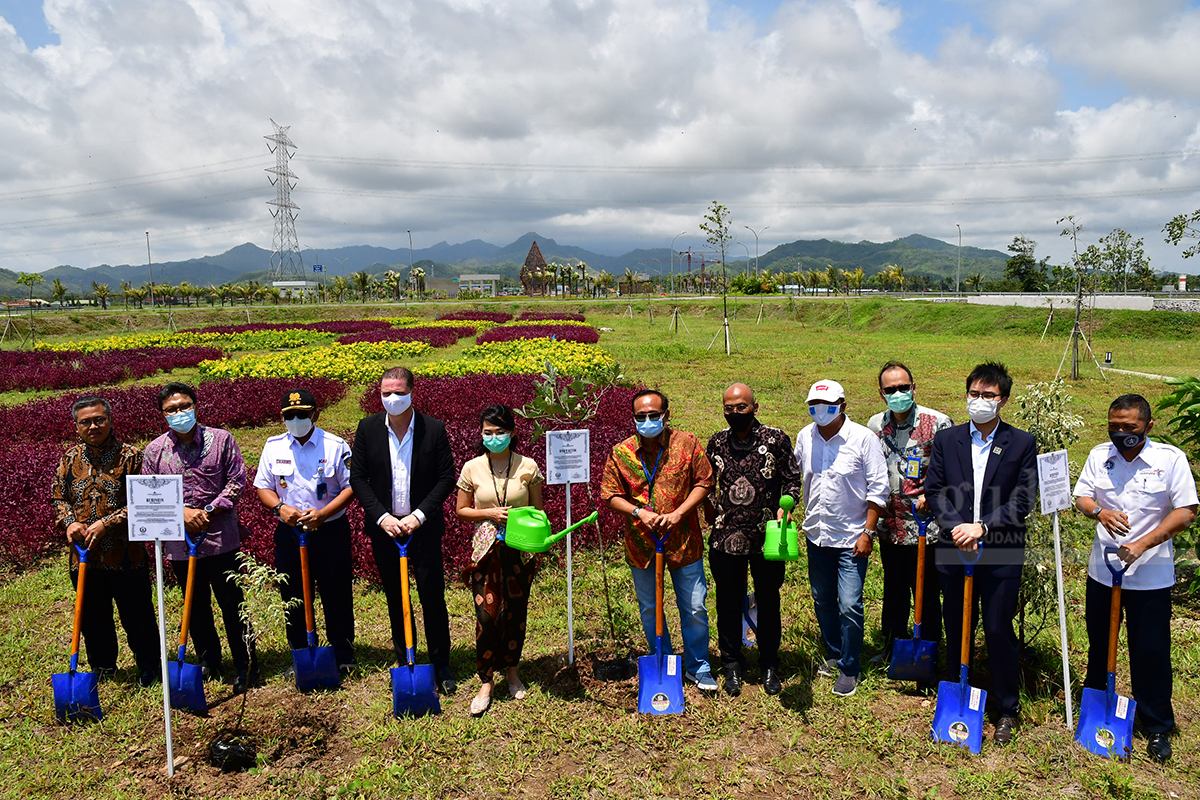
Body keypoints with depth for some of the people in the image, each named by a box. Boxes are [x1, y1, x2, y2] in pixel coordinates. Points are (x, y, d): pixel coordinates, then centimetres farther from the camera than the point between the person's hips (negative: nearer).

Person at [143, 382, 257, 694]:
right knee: (196, 607, 16)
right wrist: (182, 512, -11)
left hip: (222, 539, -2)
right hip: (179, 544, 3)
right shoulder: (154, 450, 3)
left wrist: (210, 510, -13)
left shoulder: (221, 439, -3)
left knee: (232, 604, 4)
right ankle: (208, 664, 31)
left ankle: (246, 665, 17)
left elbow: (237, 481, -3)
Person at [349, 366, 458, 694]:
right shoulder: (368, 428, -1)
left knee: (433, 599, 3)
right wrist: (381, 517, -11)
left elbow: (447, 477, -5)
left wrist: (419, 516, -14)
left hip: (424, 528, -2)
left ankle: (440, 665, 19)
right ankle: (404, 664, 28)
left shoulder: (434, 429, -7)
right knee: (396, 600, 13)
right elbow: (357, 478, 1)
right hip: (385, 528, 2)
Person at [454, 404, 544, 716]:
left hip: (519, 549, 1)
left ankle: (512, 670, 31)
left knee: (516, 611, 10)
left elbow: (537, 510, 5)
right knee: (486, 614, -4)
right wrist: (490, 513, -11)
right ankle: (486, 682, 10)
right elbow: (461, 510, 6)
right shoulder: (472, 468, -2)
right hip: (487, 547, 0)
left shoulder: (527, 466, -3)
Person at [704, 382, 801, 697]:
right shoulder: (717, 442, 5)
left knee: (768, 603, 12)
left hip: (766, 539, -2)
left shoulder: (776, 439, -4)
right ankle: (733, 667, 27)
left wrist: (785, 505, -16)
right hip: (725, 539, 2)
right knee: (728, 604, 10)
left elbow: (792, 479, 0)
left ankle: (769, 667, 30)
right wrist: (708, 504, 6)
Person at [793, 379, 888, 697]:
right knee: (823, 601, 17)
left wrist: (868, 533, -12)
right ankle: (833, 654, 36)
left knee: (849, 605, -5)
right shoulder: (804, 437, 1)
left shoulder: (863, 438, -11)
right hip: (816, 535, 5)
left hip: (851, 539, -5)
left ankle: (849, 668, 13)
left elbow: (878, 488, -9)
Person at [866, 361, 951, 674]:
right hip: (889, 527, 5)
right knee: (893, 590, 19)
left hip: (926, 527, -4)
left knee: (926, 593, 6)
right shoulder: (874, 425, 3)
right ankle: (893, 646, 37)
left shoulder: (937, 423, -11)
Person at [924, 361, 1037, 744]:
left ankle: (1007, 710, 23)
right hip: (953, 550, 2)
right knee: (956, 629, 14)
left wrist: (982, 526, -16)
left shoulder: (1023, 443, -1)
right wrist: (957, 526, -12)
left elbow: (1023, 501, -6)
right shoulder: (946, 439, 5)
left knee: (999, 631, 5)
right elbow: (934, 490, 2)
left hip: (1001, 553, -2)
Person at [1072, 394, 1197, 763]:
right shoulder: (1099, 455, 1)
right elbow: (1081, 497, 5)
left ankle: (1158, 728, 22)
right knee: (1098, 643, 17)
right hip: (1102, 569, 4)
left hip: (1151, 575, -3)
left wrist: (1143, 543, -21)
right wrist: (1099, 512, -18)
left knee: (1151, 652, 4)